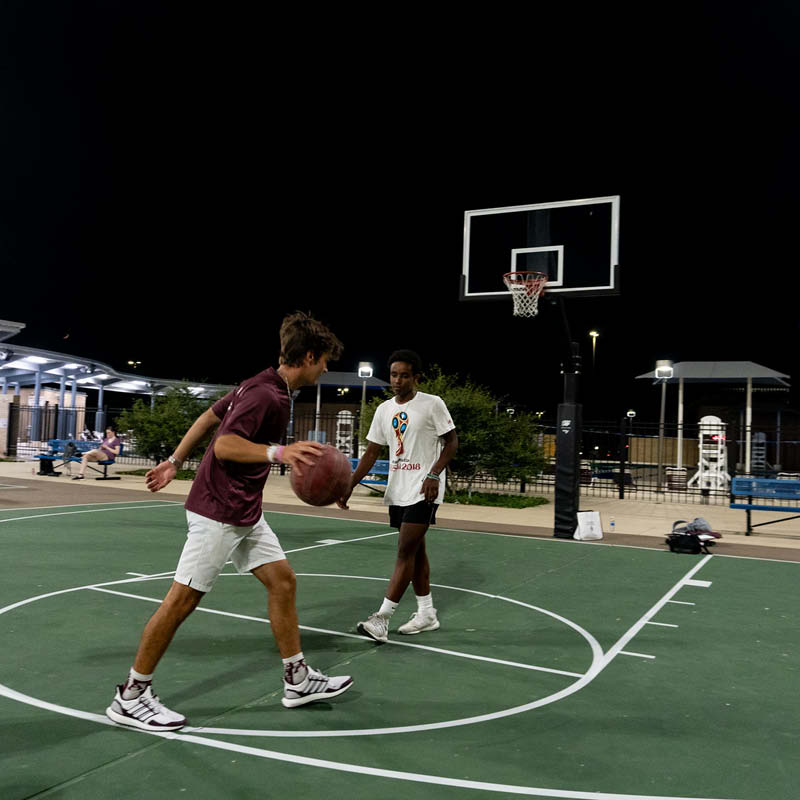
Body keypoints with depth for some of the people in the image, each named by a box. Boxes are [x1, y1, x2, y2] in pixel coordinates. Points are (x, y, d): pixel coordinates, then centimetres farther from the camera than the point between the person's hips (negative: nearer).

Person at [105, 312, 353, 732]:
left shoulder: (259, 386, 10)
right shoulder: (266, 395, -20)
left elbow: (207, 417, 16)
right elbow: (224, 445, -27)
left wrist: (174, 462, 22)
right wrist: (279, 452, -37)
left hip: (245, 514, 10)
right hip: (218, 512, -10)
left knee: (282, 580, 10)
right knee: (183, 598, -1)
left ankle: (298, 680, 20)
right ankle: (130, 697, 13)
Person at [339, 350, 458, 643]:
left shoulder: (432, 404, -8)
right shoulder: (384, 410, 8)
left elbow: (451, 442, -5)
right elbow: (371, 453, 9)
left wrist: (434, 475, -18)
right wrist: (349, 486, 0)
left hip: (423, 490, -6)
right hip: (398, 491, 7)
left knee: (406, 552, -9)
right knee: (416, 550, 13)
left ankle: (382, 619, -7)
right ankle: (426, 613, 24)